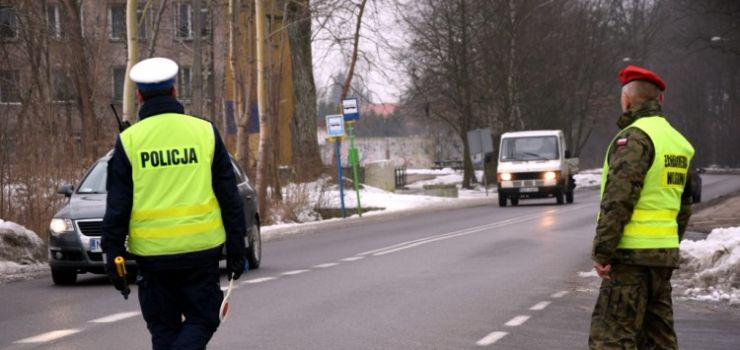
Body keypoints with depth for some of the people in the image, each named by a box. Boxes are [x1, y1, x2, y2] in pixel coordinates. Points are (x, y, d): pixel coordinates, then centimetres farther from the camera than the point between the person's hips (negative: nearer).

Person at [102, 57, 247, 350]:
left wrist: (113, 254, 6)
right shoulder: (204, 132, 1)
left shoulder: (129, 141, -1)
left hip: (152, 252, 0)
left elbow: (117, 206, -1)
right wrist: (236, 248, 9)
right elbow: (230, 197, 3)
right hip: (201, 249, 0)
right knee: (201, 320, 10)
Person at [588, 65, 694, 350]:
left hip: (632, 253, -9)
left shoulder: (634, 137, -12)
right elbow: (684, 206, 21)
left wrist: (602, 252, -17)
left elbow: (618, 199, -19)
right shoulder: (677, 140, 16)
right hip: (664, 255, 9)